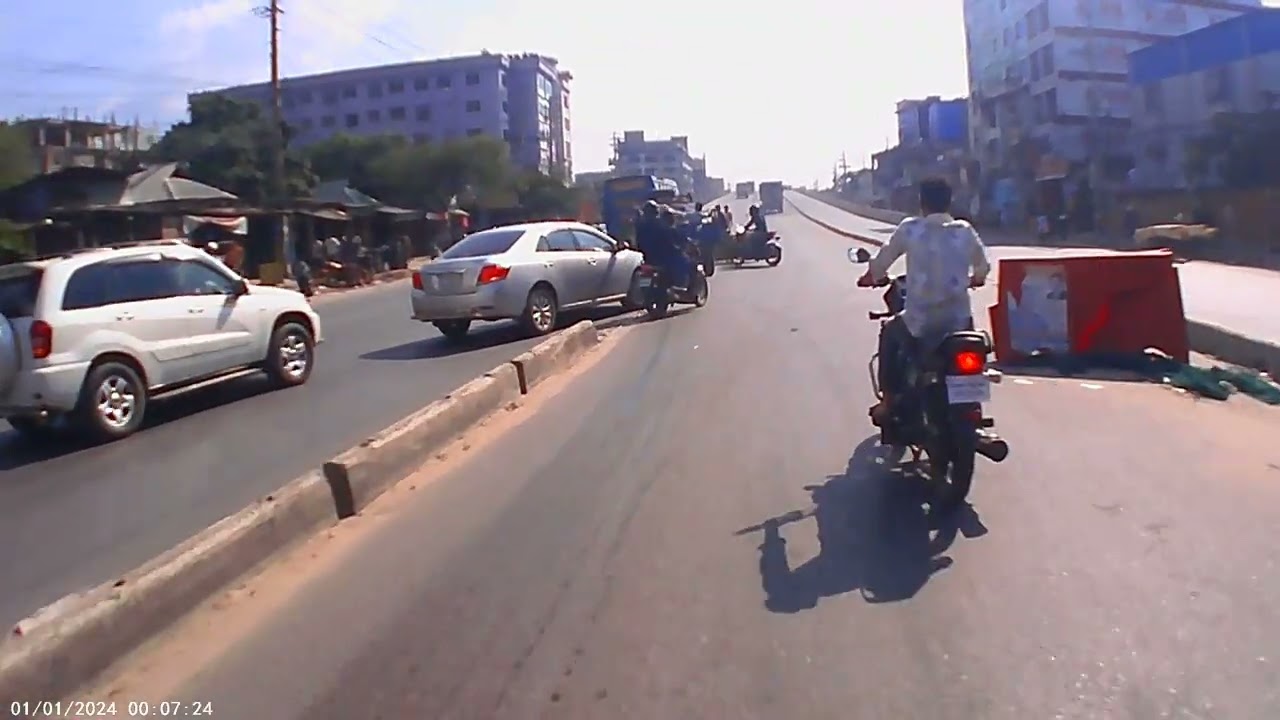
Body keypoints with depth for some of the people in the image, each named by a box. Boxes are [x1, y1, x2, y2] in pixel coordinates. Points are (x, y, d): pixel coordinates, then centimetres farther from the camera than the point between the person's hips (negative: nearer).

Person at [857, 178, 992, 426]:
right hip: (959, 321, 3)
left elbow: (881, 261, 4)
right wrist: (974, 278, 37)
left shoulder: (910, 229, -4)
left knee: (889, 334, 28)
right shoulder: (965, 230, 3)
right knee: (968, 321, 37)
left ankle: (888, 402, 25)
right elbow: (983, 267, 14)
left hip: (920, 322, -2)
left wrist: (872, 277, 26)